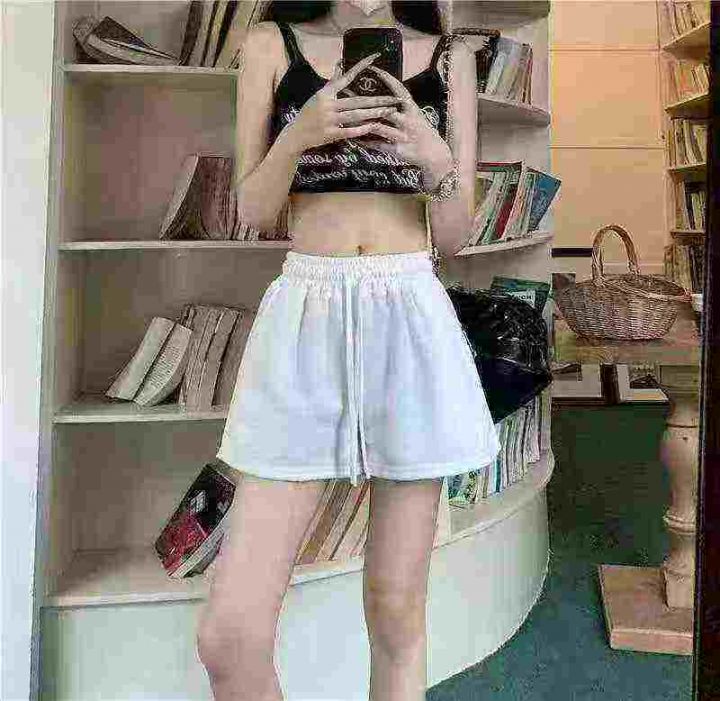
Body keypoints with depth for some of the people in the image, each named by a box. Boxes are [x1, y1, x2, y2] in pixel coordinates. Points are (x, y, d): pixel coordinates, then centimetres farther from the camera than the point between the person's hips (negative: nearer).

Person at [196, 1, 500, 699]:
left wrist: (435, 157, -10)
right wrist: (298, 134, -11)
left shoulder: (450, 57, 11)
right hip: (303, 316, 0)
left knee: (396, 613, 7)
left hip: (411, 316, 1)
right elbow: (252, 212, 6)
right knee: (229, 635, -5)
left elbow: (454, 235, 8)